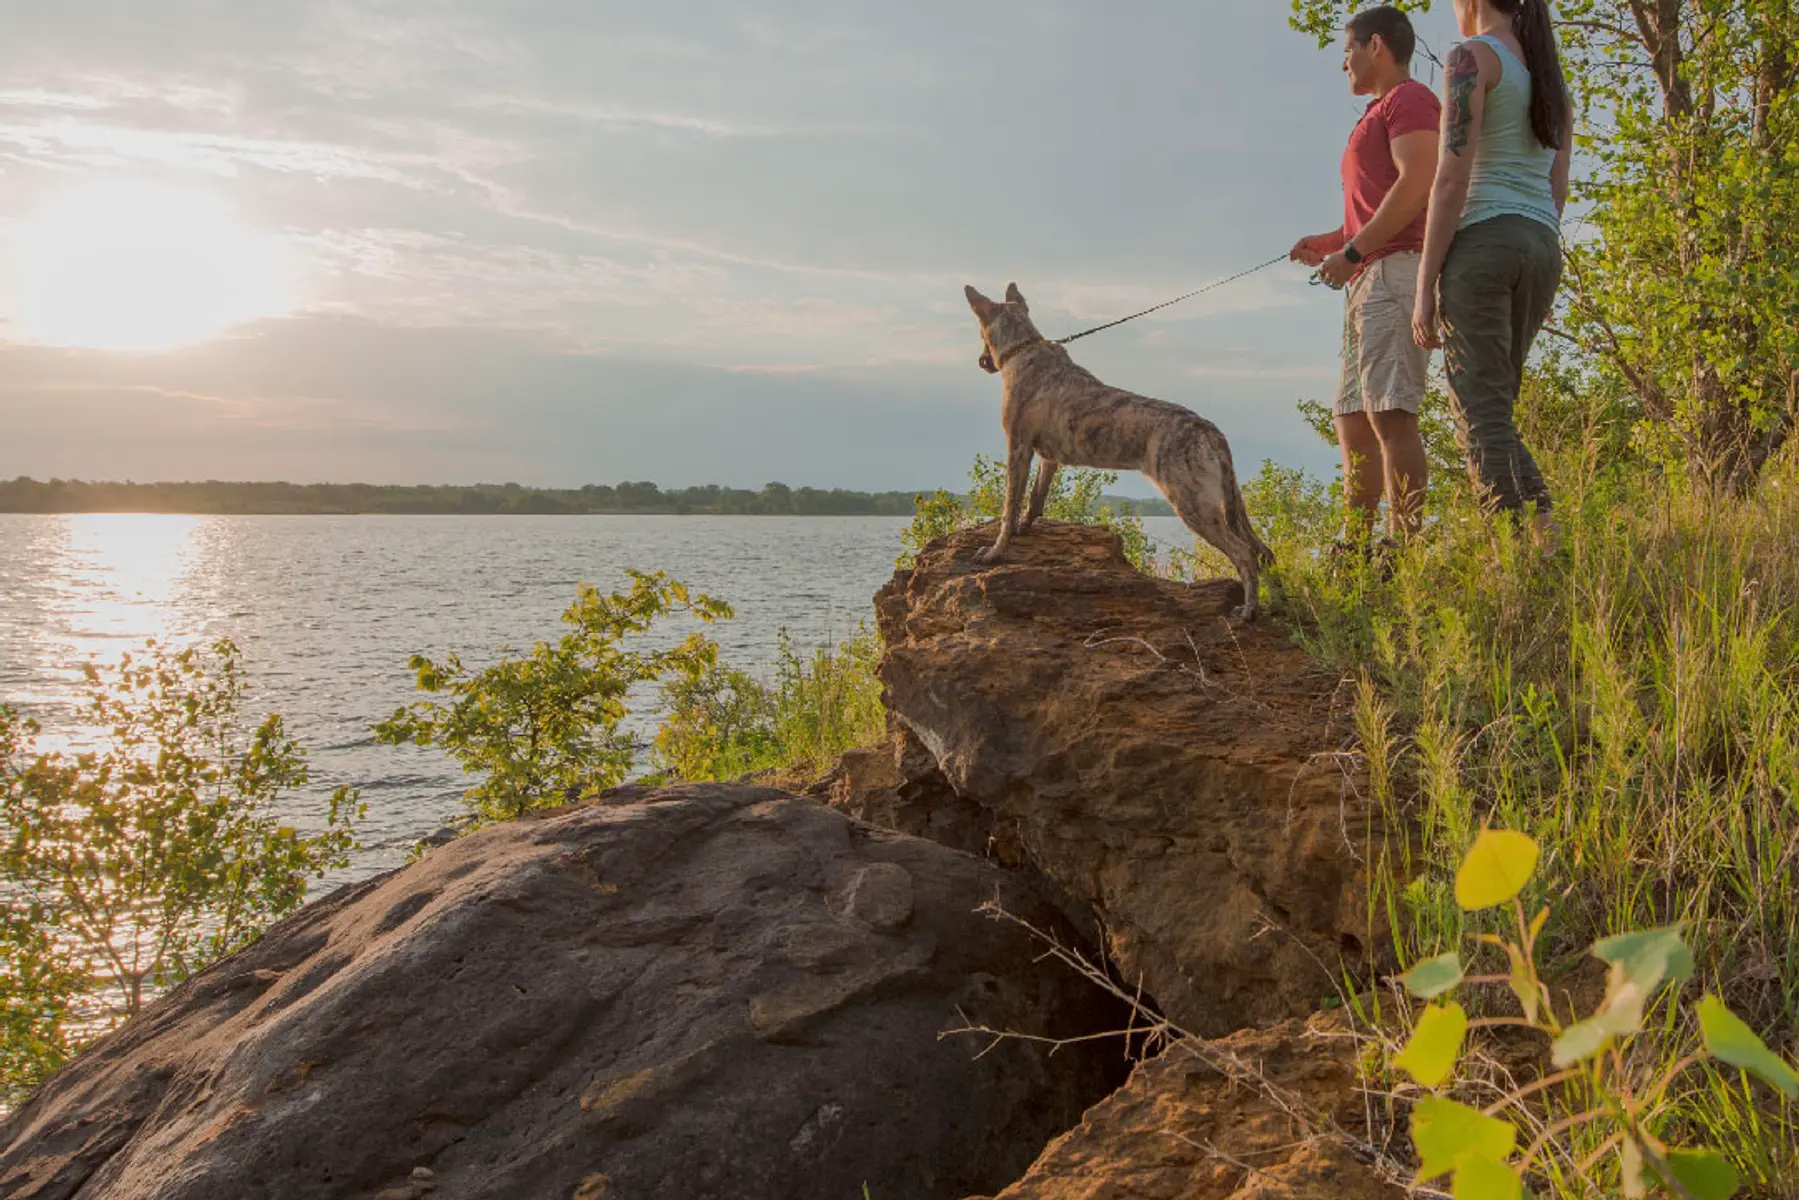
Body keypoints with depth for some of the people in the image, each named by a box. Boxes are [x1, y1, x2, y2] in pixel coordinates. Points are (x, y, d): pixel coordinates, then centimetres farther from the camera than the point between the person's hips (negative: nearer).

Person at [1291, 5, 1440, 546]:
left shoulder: (1409, 98, -1)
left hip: (1395, 269, -11)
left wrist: (1352, 251, -16)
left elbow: (1416, 186, -16)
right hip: (1369, 281, 11)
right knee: (1352, 417, 8)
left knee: (1390, 413, -18)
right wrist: (1330, 242, 16)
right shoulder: (1380, 114, 29)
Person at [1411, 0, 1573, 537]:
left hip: (1482, 241, -8)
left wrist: (1425, 286, -12)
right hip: (1542, 250, 8)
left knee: (1482, 416, -10)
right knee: (1490, 408, 14)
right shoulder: (1550, 71, 19)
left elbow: (1453, 177, -13)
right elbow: (1558, 188, 18)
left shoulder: (1472, 57, -6)